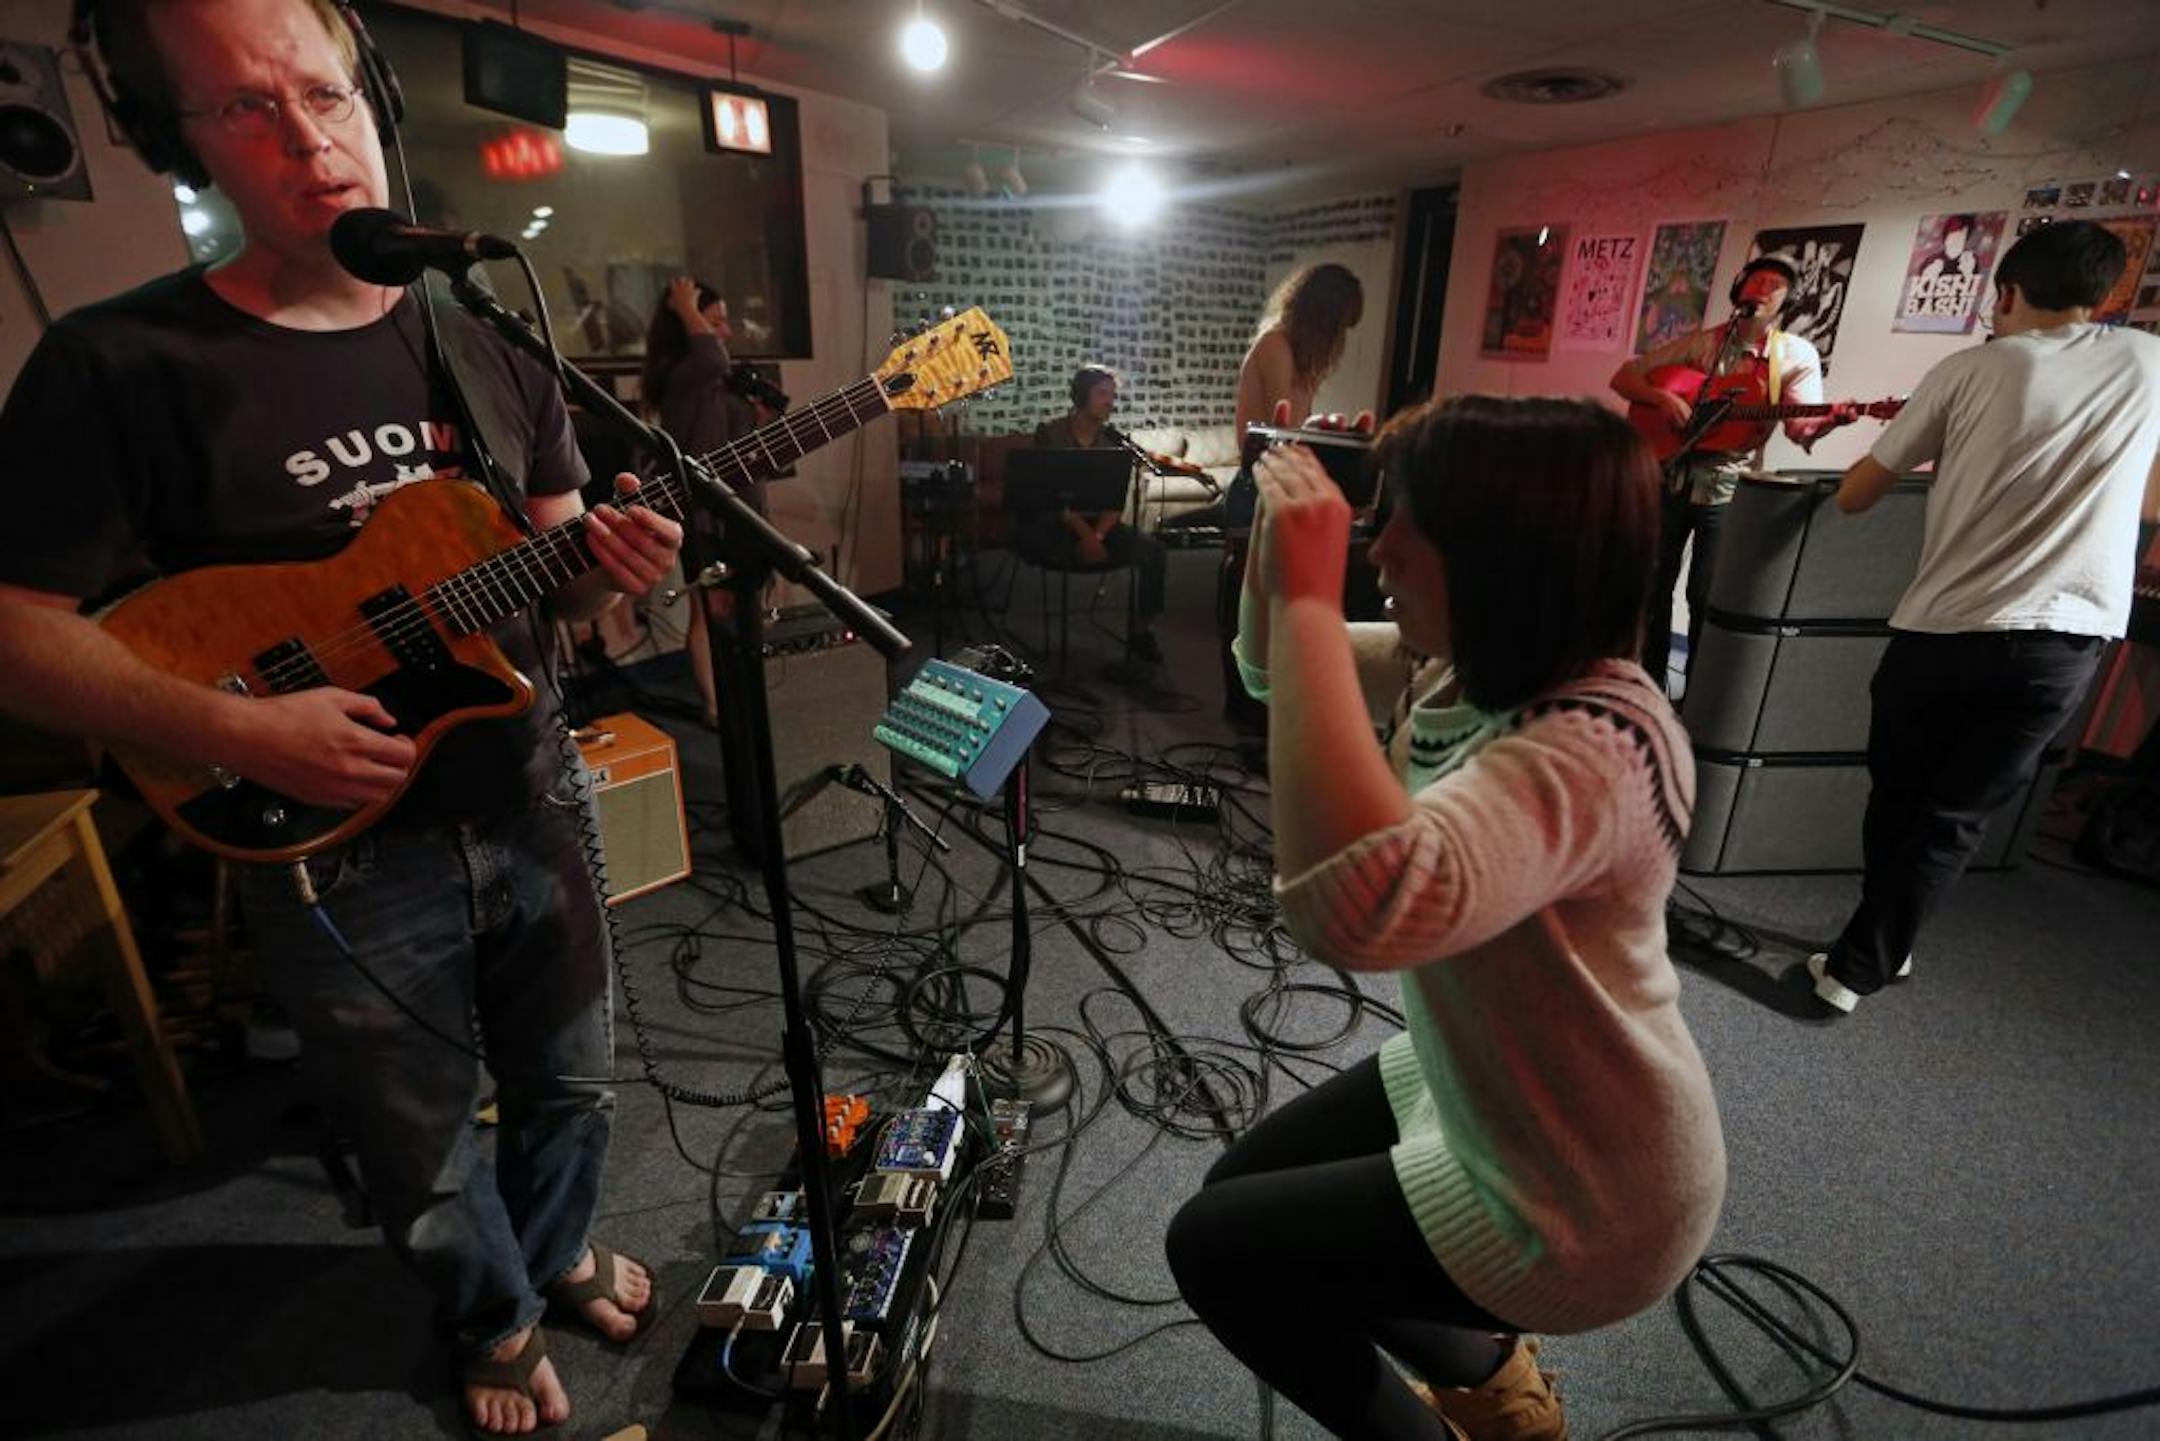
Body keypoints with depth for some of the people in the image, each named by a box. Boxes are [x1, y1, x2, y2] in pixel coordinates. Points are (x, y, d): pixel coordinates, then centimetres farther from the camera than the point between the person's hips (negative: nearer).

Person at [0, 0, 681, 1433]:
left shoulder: (492, 339, 2)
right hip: (340, 848, -3)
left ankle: (559, 1252, 54)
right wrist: (240, 732, -23)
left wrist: (608, 565, -15)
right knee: (429, 1150, 18)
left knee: (571, 1080, 23)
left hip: (533, 796, 4)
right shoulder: (117, 364, -11)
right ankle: (496, 1323, 49)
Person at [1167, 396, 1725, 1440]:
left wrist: (1309, 595, -45)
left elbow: (1359, 906, -54)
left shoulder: (1593, 748, -36)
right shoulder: (1466, 666, -8)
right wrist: (1279, 531, -12)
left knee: (1213, 1247, 1)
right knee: (1241, 1188, 18)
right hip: (1475, 1091, 8)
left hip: (1581, 1202, -8)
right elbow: (1274, 672, 7)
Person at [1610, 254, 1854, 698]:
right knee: (1653, 586, 5)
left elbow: (1800, 427, -11)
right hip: (1672, 477, 2)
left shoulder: (1797, 355, 1)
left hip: (1729, 489, -2)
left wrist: (1831, 420, -33)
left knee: (1707, 597, -4)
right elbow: (1622, 378, 2)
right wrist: (1662, 396, -16)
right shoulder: (1701, 342, 5)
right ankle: (1649, 687, 20)